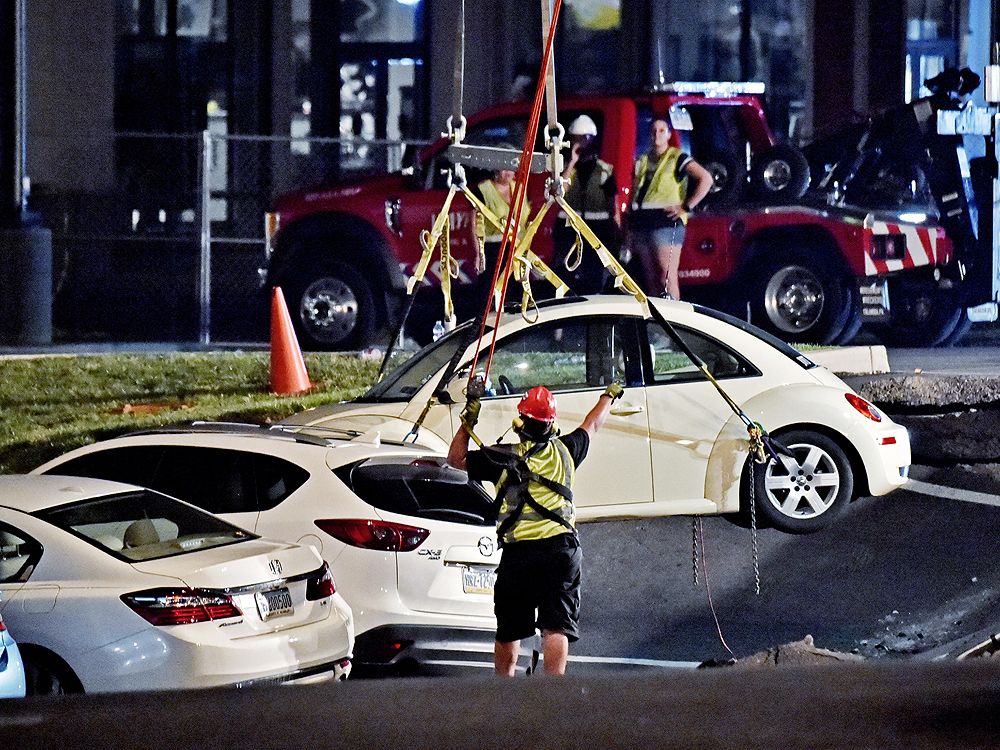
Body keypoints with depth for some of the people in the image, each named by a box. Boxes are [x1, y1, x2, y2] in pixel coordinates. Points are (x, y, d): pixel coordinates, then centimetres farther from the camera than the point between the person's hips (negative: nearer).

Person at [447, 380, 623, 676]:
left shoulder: (503, 457, 3)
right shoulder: (564, 451, 10)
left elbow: (456, 458, 14)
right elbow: (591, 426, 30)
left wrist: (469, 418, 18)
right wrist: (609, 396, 49)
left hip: (517, 552, 0)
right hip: (560, 548, 0)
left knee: (508, 631, 13)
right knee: (556, 628, -7)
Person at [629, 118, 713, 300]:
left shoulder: (677, 158, 1)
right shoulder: (642, 162, 20)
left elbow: (706, 179, -8)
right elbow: (634, 195, 25)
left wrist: (686, 207, -11)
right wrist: (629, 230, 17)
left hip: (665, 221, -7)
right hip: (642, 223, 7)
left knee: (667, 278, -13)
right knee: (651, 279, 6)